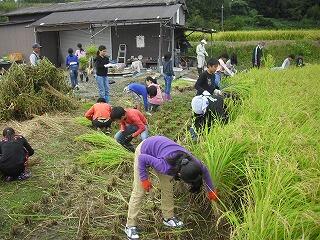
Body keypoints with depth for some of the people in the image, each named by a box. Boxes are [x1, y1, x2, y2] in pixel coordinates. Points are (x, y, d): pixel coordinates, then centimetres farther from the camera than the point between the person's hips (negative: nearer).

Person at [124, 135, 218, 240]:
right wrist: (144, 179, -21)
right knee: (139, 191, -5)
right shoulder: (166, 167, -41)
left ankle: (168, 217, 22)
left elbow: (204, 170, 0)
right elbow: (142, 158, -30)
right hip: (143, 151, -5)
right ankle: (130, 225, 5)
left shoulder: (192, 162, -25)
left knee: (168, 187, 6)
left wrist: (211, 190, 10)